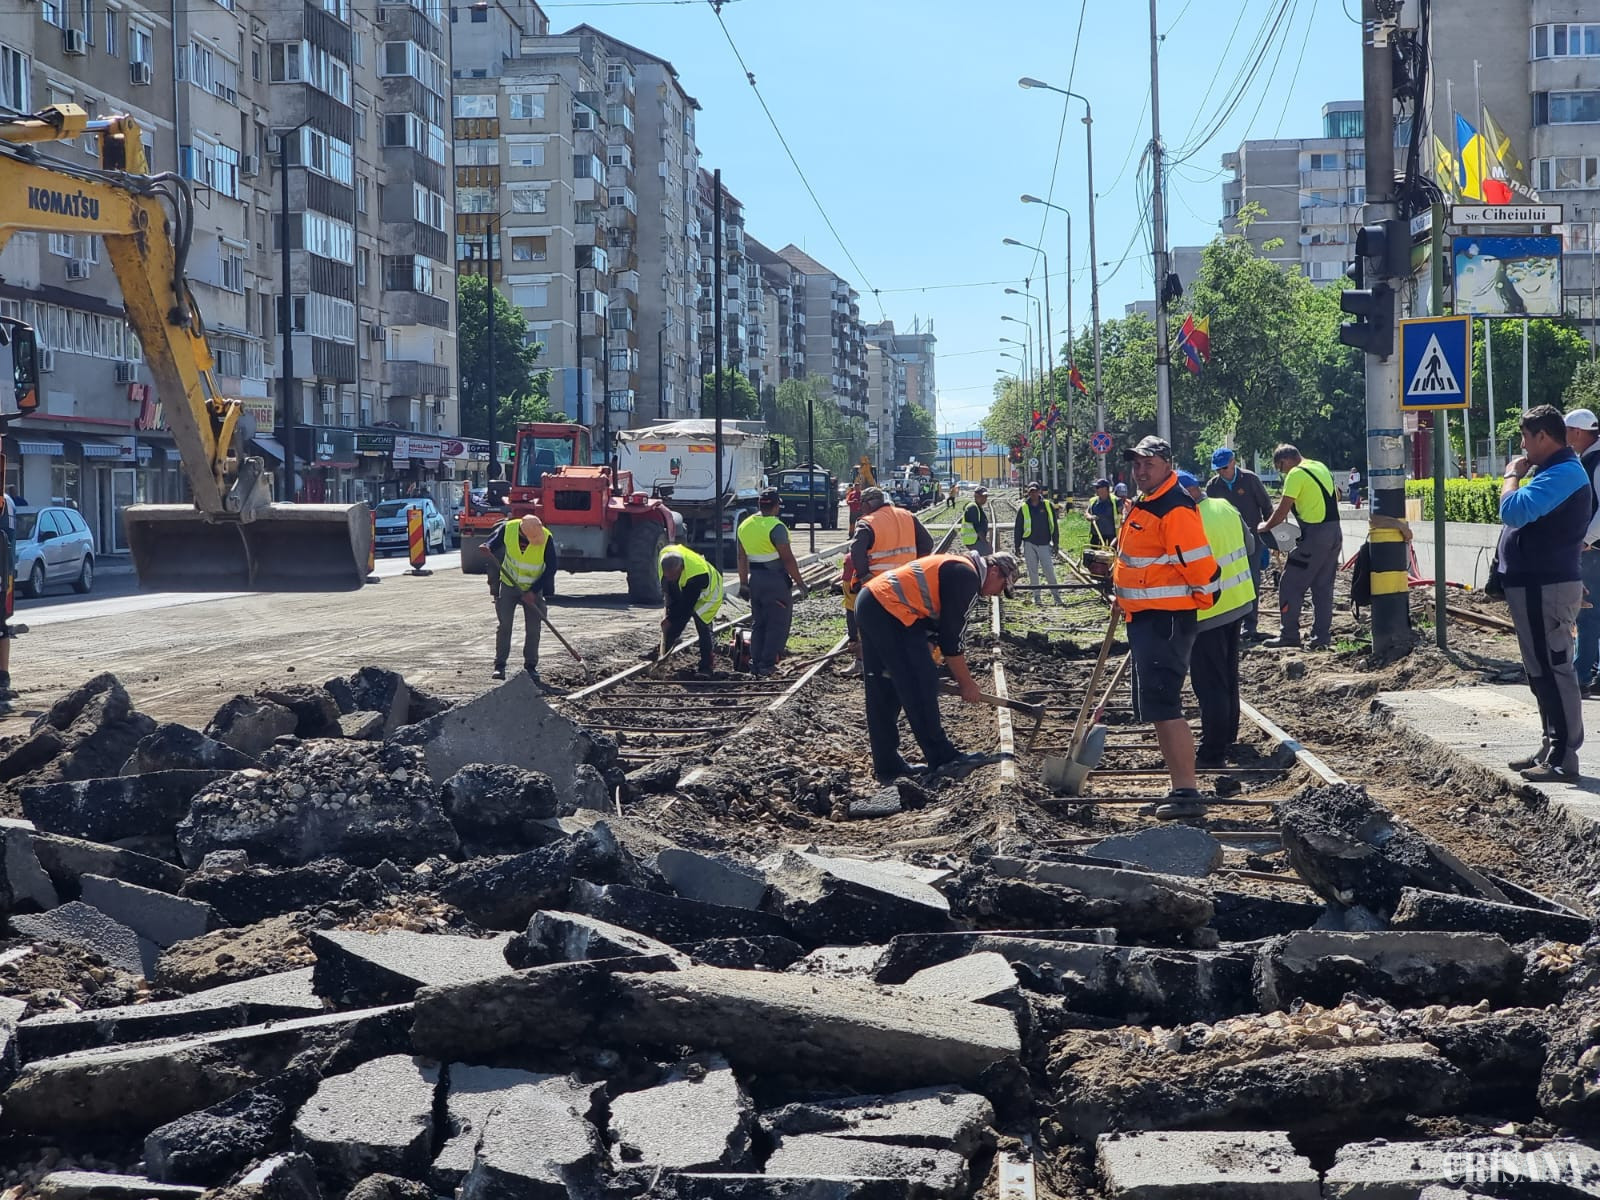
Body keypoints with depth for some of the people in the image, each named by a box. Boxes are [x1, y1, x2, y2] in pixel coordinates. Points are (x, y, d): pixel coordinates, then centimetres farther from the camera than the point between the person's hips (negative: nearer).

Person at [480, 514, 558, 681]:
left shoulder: (547, 538, -23)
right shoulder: (508, 529, -20)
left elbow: (551, 568, -15)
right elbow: (494, 541, 1)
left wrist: (534, 591, -18)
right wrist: (487, 548, -24)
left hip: (533, 590, -1)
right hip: (509, 585, 1)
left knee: (533, 629, -1)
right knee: (504, 626, -4)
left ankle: (531, 666, 12)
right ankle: (499, 665, 2)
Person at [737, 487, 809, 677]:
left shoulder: (744, 525, 7)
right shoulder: (776, 527, -15)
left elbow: (742, 558, 11)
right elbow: (788, 558, -16)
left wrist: (744, 583, 17)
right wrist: (799, 581, -7)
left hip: (755, 578, 7)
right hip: (775, 579, -7)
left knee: (758, 622, 14)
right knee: (778, 622, 1)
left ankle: (755, 663, 14)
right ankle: (767, 664, -3)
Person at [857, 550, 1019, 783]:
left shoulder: (955, 568, 22)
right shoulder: (967, 575, -8)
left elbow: (941, 628, 26)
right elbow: (950, 636, -9)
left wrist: (962, 677, 25)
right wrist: (966, 682, 1)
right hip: (889, 610, -11)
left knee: (882, 691, 13)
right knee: (920, 683, -3)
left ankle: (887, 766, 19)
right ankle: (941, 757, 4)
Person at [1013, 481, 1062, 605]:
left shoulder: (1048, 506, 4)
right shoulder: (1023, 508, 4)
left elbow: (1054, 525, 7)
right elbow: (1017, 528, 8)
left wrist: (1055, 543, 4)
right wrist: (1017, 546, 5)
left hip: (1044, 544, -1)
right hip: (1029, 544, 1)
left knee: (1049, 571, -5)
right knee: (1033, 572, 4)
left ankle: (1057, 597, -1)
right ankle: (1036, 596, 10)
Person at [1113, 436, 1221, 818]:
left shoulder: (1176, 509, -17)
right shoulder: (1141, 505, 15)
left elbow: (1200, 564, -20)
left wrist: (1204, 602, -7)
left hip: (1167, 620, -11)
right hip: (1143, 617, 11)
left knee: (1162, 704, -15)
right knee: (1156, 705, 14)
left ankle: (1187, 792, -14)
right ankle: (1179, 786, 22)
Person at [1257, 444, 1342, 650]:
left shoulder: (1296, 474, -10)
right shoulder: (1320, 467, 16)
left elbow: (1282, 511, -11)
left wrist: (1265, 526, 7)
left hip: (1315, 534, -9)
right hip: (1335, 532, 9)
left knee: (1290, 585, 0)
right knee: (1323, 587, 12)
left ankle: (1289, 635, 2)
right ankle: (1322, 637, 12)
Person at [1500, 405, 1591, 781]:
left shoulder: (1563, 473, -19)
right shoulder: (1554, 471, 17)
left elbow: (1514, 510, -28)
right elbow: (1523, 514, 26)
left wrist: (1512, 475, -14)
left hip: (1546, 589, -11)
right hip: (1535, 585, 11)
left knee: (1552, 671, -9)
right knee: (1542, 671, 16)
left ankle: (1563, 758, -7)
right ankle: (1551, 748, 24)